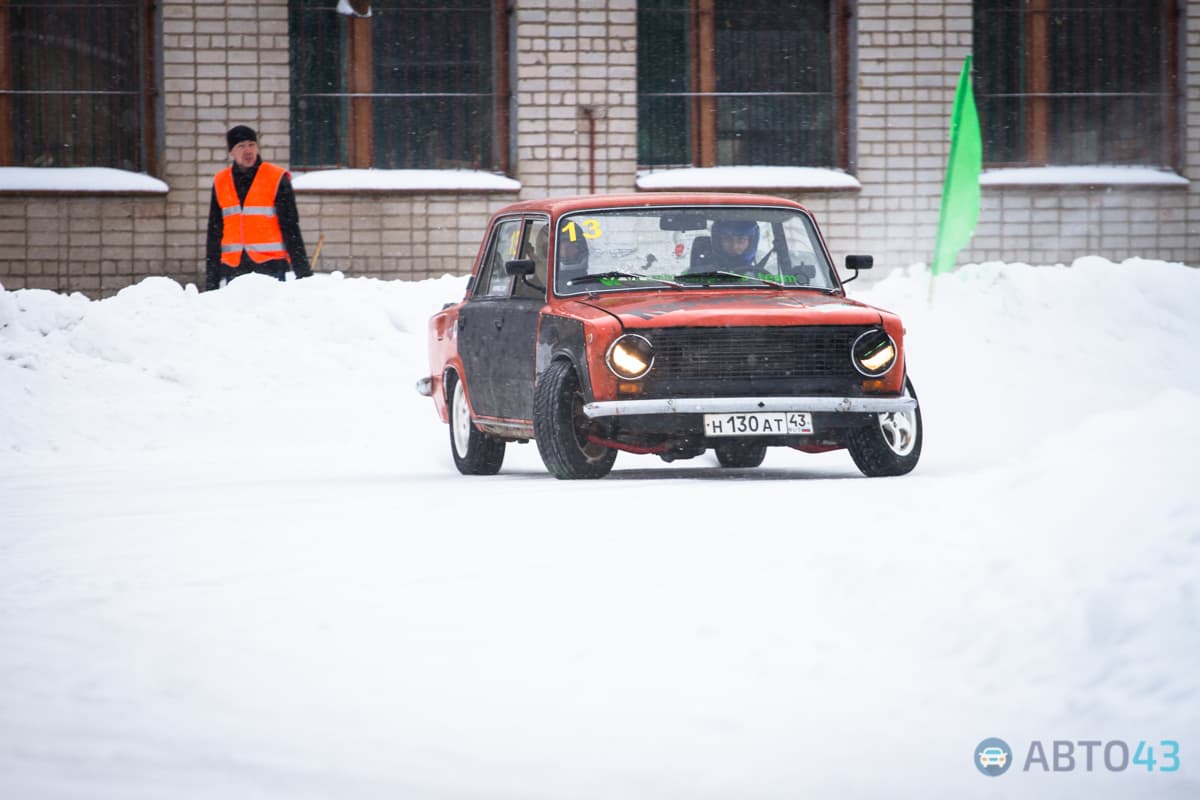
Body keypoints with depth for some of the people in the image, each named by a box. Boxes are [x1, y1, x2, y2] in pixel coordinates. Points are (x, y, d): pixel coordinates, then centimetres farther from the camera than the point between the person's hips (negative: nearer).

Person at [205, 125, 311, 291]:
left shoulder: (277, 179, -2)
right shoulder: (220, 183, 10)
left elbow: (290, 227, -1)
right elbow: (214, 234, 15)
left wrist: (303, 271, -6)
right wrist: (211, 282, 14)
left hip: (270, 267, -4)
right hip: (234, 269, 4)